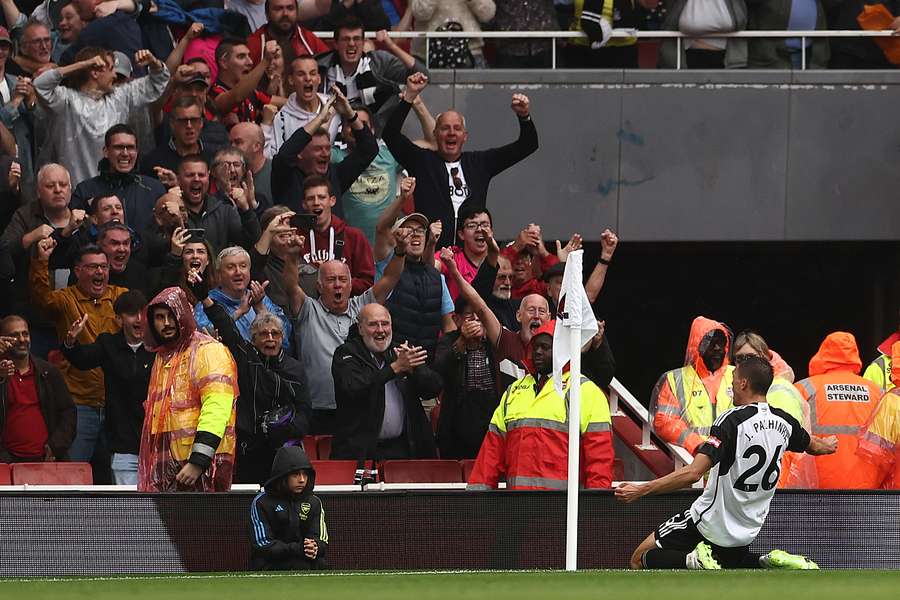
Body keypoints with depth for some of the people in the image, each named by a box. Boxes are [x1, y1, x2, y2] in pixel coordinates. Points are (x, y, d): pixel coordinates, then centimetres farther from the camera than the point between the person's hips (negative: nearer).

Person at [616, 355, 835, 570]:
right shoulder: (784, 422, -1)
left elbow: (693, 473, -30)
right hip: (749, 528, 6)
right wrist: (828, 445, 48)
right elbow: (814, 446, 22)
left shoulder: (731, 421, -22)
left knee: (641, 560, 3)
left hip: (710, 522, -6)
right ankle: (768, 562, 4)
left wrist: (641, 490, -29)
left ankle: (695, 561, -20)